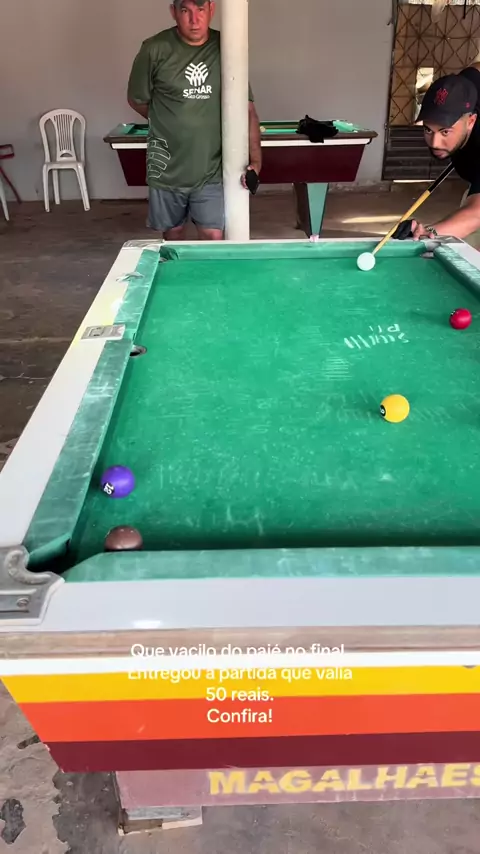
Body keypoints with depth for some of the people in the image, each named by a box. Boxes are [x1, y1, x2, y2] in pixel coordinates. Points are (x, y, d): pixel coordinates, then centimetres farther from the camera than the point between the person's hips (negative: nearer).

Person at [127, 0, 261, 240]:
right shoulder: (155, 50, -7)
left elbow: (247, 109, -1)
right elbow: (137, 100, 5)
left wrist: (255, 158, -14)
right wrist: (169, 124, 8)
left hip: (211, 169, 1)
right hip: (167, 168, -1)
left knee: (214, 237, -1)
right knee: (172, 234, 12)